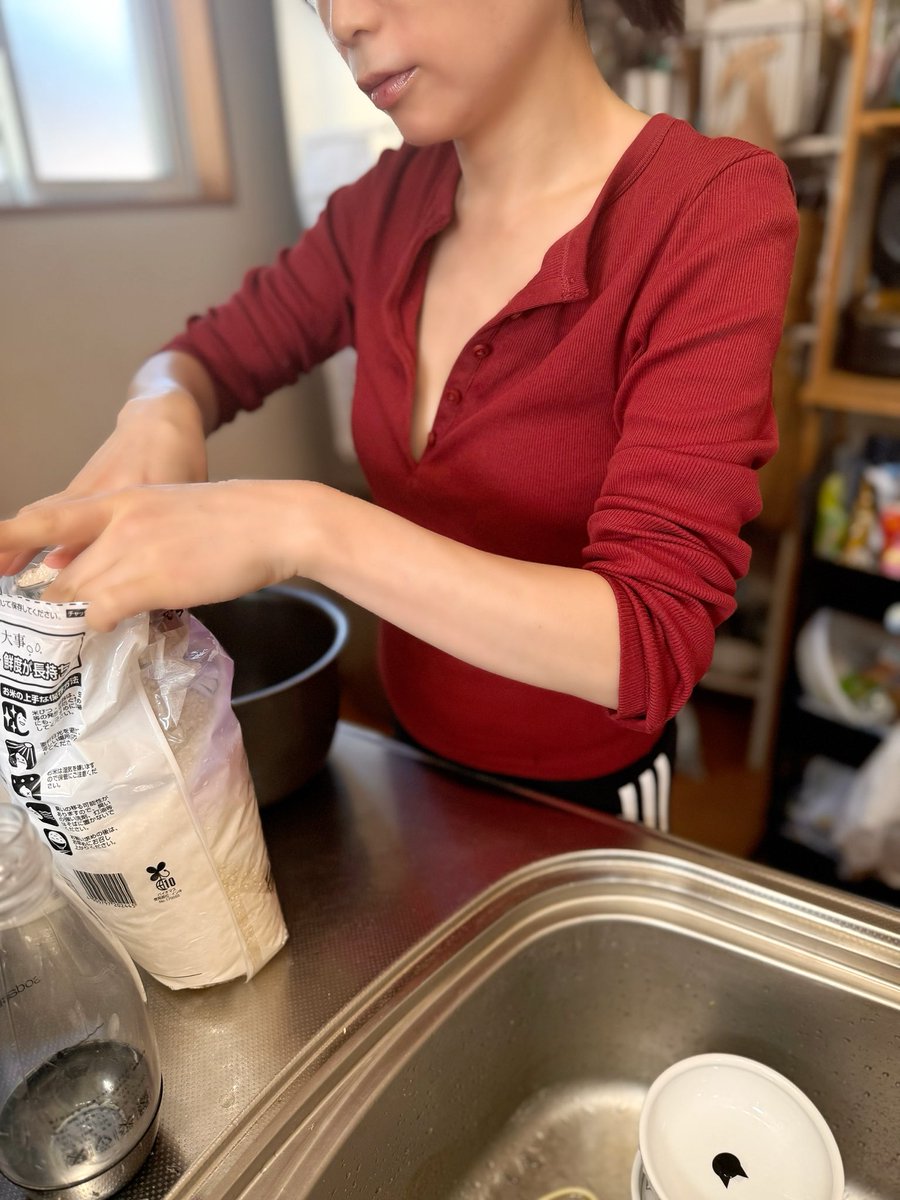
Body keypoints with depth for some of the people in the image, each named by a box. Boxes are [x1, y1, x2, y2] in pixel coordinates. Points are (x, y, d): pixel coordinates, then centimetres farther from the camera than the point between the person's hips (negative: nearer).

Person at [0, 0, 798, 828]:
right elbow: (210, 356, 3)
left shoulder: (714, 209, -23)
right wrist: (157, 417, -20)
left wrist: (304, 528, -39)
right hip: (414, 739, 5)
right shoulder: (395, 201, -8)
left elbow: (652, 645, -31)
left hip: (584, 788, -4)